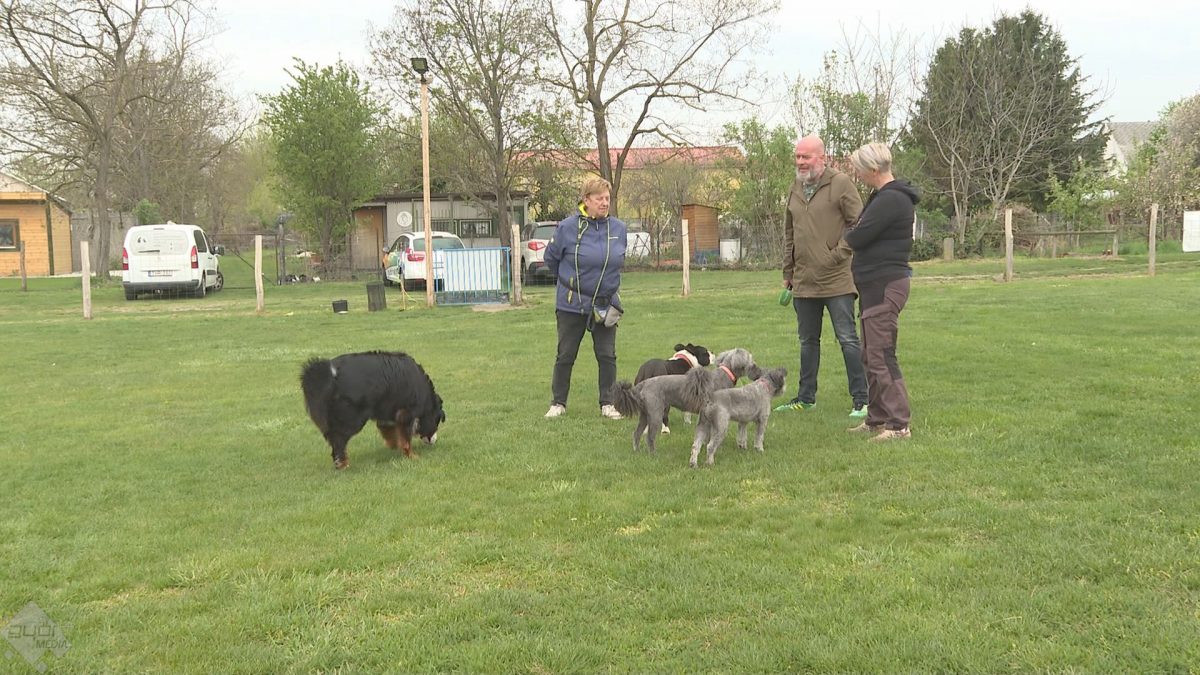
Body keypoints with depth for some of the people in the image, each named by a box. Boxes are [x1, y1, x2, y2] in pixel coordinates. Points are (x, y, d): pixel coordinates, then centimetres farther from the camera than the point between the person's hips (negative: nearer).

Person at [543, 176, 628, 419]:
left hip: (605, 305, 3)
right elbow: (551, 258, 5)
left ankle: (608, 404, 18)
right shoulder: (568, 227, -10)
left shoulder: (618, 228, 0)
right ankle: (558, 403, 19)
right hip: (572, 305, -3)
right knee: (566, 355, 6)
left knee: (607, 356, 6)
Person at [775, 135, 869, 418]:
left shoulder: (841, 183, -8)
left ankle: (861, 399, 3)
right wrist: (788, 272, 16)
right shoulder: (795, 188, 12)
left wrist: (838, 254, -15)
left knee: (848, 339, -3)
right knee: (808, 341, 15)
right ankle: (806, 397, 27)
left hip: (836, 279, -7)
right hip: (804, 281, 7)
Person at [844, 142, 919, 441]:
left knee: (881, 356, -10)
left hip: (885, 285, -11)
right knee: (872, 356, 15)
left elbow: (856, 238, -19)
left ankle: (899, 424, -7)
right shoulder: (883, 197, 17)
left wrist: (849, 234, 1)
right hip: (877, 284, 11)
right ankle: (877, 417, 23)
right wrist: (857, 233, 1)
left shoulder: (891, 200, -18)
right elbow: (862, 234, 18)